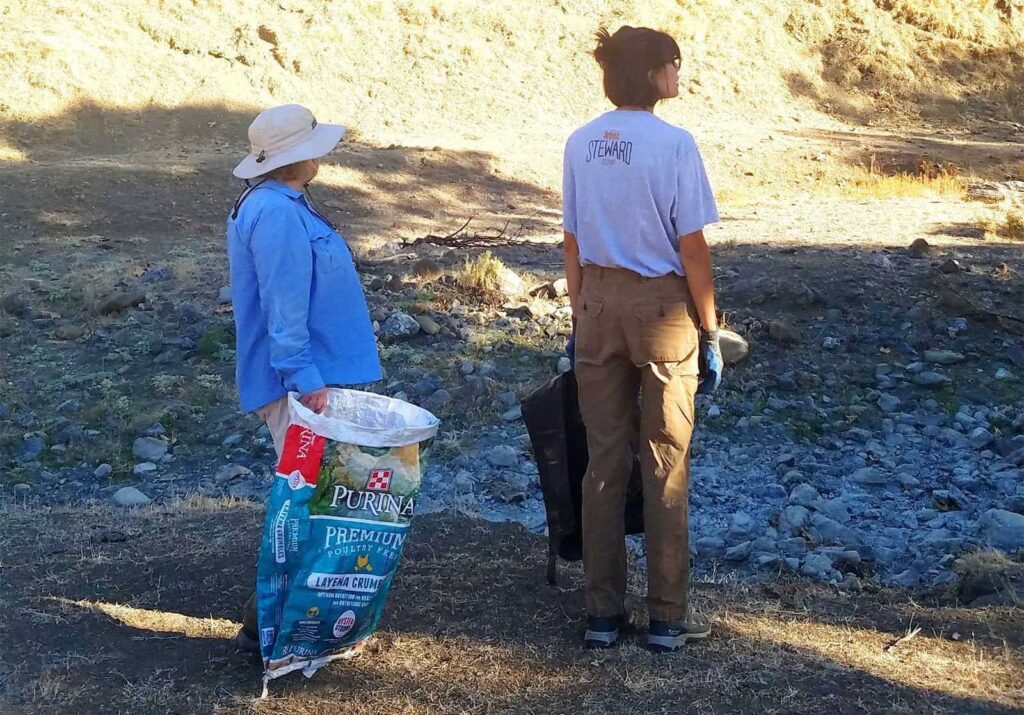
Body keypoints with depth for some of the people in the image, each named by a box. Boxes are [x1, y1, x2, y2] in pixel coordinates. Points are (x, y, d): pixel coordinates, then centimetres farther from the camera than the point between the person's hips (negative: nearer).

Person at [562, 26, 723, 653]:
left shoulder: (580, 143, 3)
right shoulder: (674, 143, -12)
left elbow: (573, 243, 8)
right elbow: (692, 249, -12)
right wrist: (710, 333, -3)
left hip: (599, 303, 5)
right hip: (663, 305, -4)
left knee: (605, 459, 10)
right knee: (666, 465, 5)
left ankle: (603, 612, 17)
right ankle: (668, 616, 14)